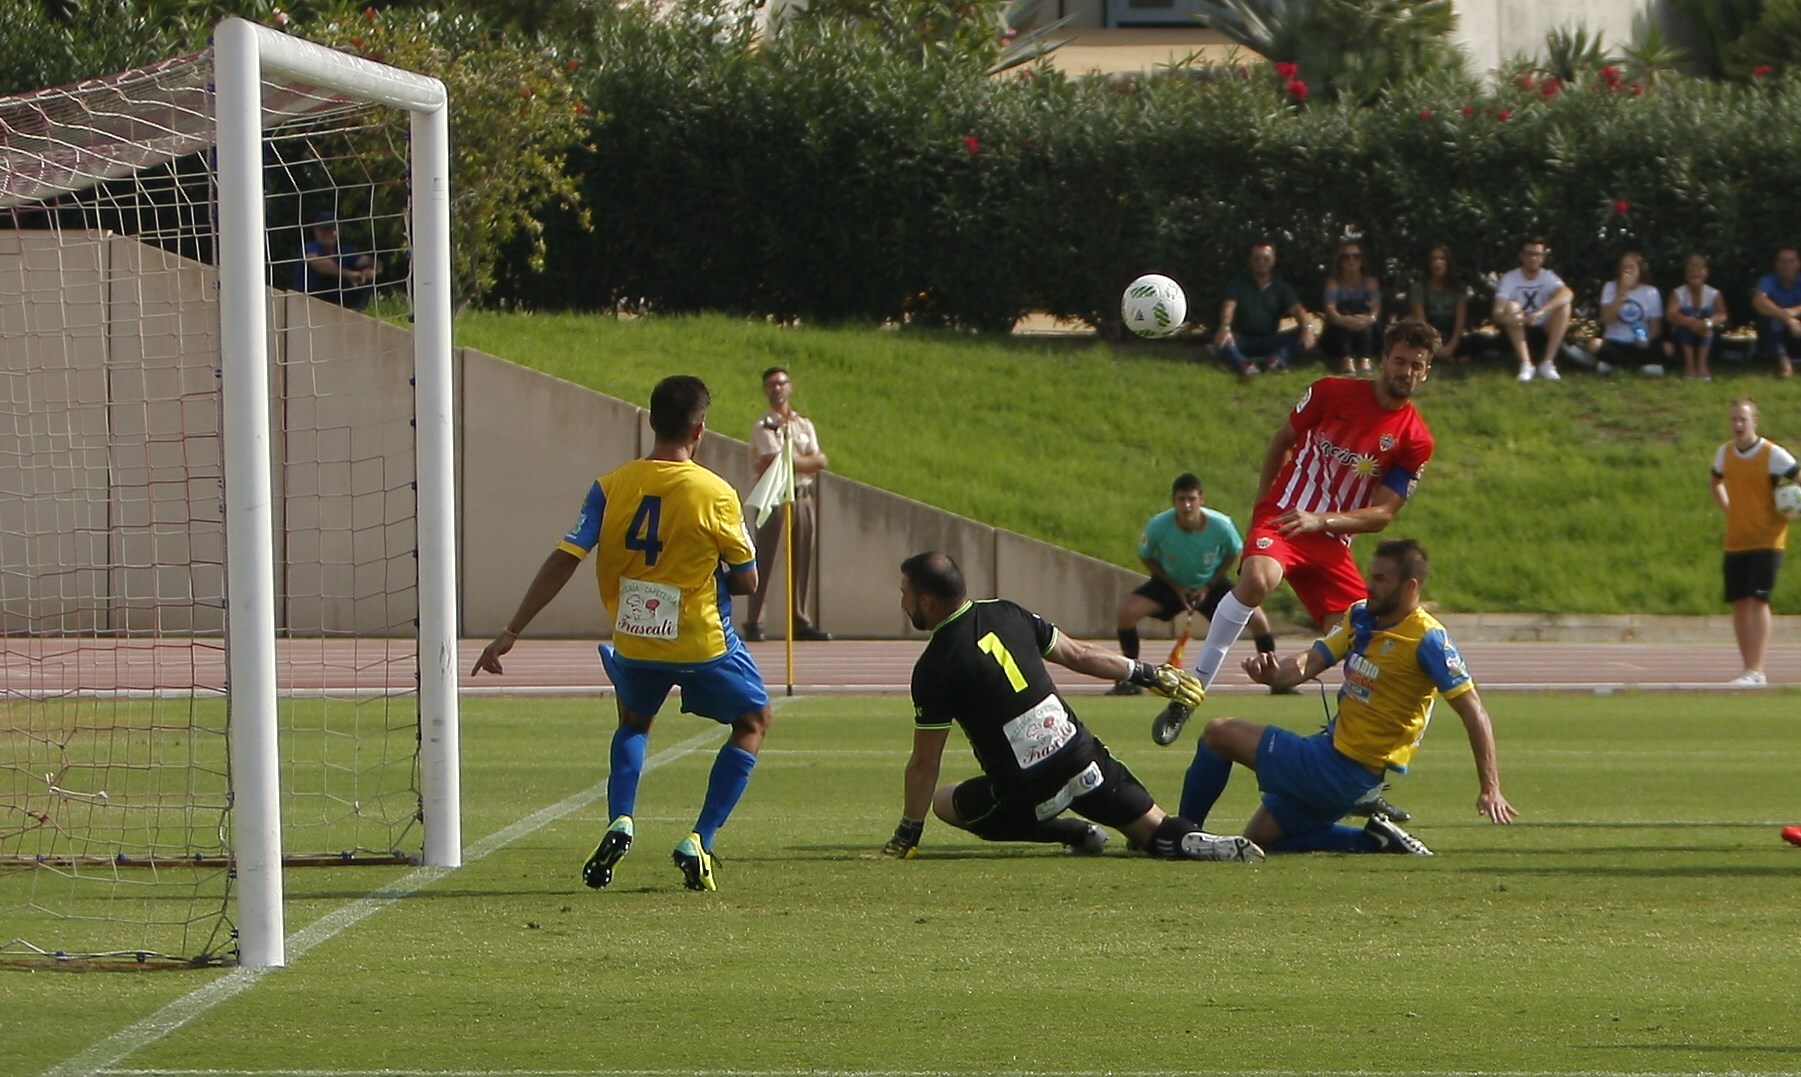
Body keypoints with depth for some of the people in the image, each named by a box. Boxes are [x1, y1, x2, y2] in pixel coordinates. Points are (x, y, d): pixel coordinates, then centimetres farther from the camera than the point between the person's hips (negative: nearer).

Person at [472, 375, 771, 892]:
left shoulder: (611, 488, -6)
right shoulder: (716, 494, -13)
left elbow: (562, 560, -10)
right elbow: (746, 581, -5)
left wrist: (510, 633, -8)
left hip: (634, 645, 3)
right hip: (704, 643, -3)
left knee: (634, 719, 33)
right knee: (753, 720, 22)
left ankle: (619, 821, 7)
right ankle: (698, 842, 9)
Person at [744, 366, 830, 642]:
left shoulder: (804, 425, 15)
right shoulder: (763, 427, -2)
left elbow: (819, 461, 3)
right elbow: (777, 461, -13)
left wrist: (791, 462, -11)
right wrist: (809, 461, 0)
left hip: (803, 497, 5)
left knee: (803, 561, 5)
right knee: (765, 561, -8)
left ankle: (801, 621, 10)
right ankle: (754, 623, -6)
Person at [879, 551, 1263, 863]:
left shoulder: (934, 668, -12)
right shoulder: (1006, 614, 4)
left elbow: (925, 762, -9)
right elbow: (1078, 654, 15)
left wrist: (906, 836, 0)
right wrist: (1147, 674, 28)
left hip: (1024, 791, -5)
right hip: (1082, 757, 5)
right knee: (1155, 832, 19)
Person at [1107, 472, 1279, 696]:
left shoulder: (1221, 526, -27)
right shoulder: (1158, 526, -27)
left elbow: (1234, 554, -5)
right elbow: (1146, 558, -6)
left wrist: (1209, 587, -12)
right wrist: (1176, 587, -13)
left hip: (1210, 584, 0)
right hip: (1170, 583, 0)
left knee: (1257, 619, -18)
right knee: (1127, 609, -25)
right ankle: (1129, 680, -9)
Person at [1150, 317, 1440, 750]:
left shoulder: (1415, 441, 0)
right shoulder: (1331, 392, -2)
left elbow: (1382, 513, -3)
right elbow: (1281, 442, 13)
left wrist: (1320, 522, -18)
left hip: (1331, 540, 3)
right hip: (1281, 519, -3)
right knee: (1258, 580, -34)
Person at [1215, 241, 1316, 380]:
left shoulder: (1281, 287, 8)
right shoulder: (1238, 283, 3)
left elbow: (1296, 309, -8)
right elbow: (1229, 306, -15)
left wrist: (1307, 327, -32)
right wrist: (1225, 329, -38)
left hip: (1269, 342, 2)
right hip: (1242, 340, -2)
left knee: (1303, 337, -24)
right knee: (1220, 339, -35)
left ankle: (1278, 359, -48)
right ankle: (1244, 365, -60)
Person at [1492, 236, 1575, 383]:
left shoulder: (1548, 277, -6)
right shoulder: (1509, 278, -9)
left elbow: (1567, 294, -29)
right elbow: (1497, 313, -21)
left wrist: (1541, 311, -45)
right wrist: (1505, 318, -47)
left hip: (1543, 333, 1)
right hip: (1518, 333, -1)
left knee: (1564, 305, -23)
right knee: (1511, 306, -28)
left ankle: (1547, 364, -26)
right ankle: (1526, 365, -34)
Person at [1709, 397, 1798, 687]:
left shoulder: (1773, 455, -11)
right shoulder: (1724, 454, 6)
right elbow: (1717, 483, 26)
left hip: (1766, 541, -6)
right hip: (1735, 541, 6)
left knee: (1757, 600, -15)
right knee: (1738, 605, 4)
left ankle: (1756, 671, -19)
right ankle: (1749, 670, 13)